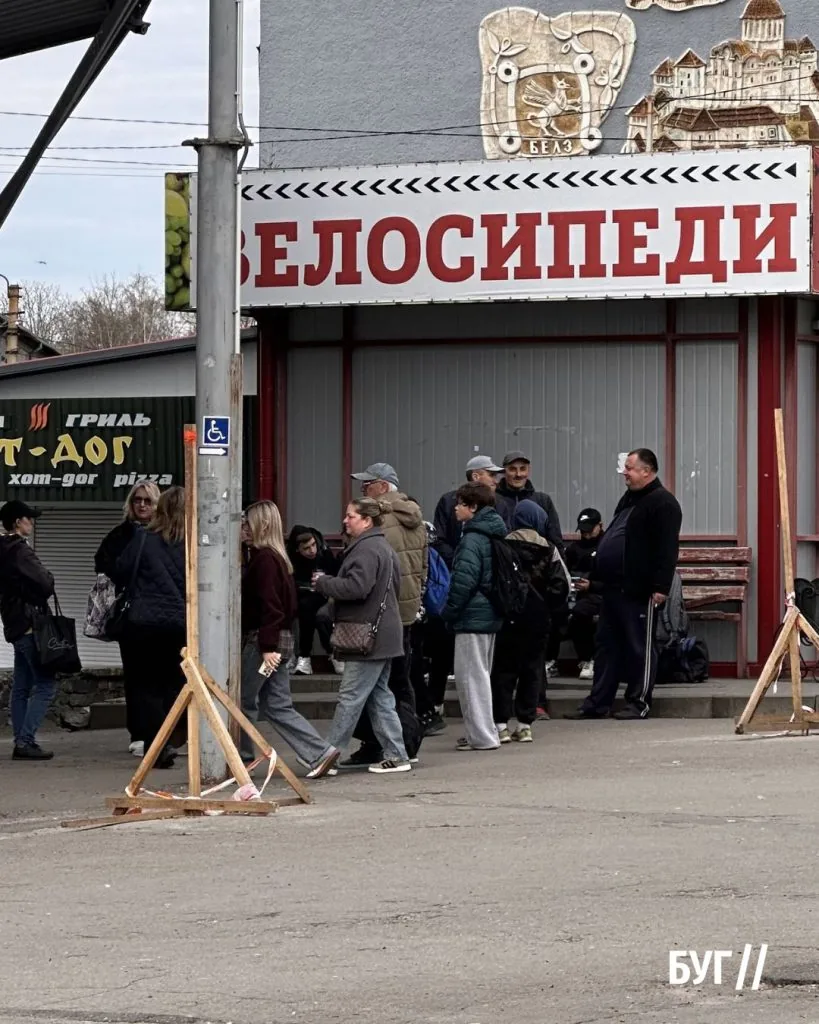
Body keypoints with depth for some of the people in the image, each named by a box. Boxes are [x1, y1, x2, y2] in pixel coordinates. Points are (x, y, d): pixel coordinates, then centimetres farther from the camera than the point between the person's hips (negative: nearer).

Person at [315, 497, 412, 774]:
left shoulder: (367, 549, -16)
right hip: (383, 634, 11)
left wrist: (323, 583, -12)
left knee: (351, 697, -6)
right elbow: (395, 587, 23)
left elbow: (357, 586, -26)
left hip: (368, 637, -11)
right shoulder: (384, 547, 17)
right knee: (379, 696, 12)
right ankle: (395, 755, 13)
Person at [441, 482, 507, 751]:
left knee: (470, 675, -4)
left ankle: (482, 736, -3)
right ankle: (482, 732, 23)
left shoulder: (472, 540, -17)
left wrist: (449, 612, -10)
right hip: (491, 616, 10)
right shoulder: (496, 536, 12)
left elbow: (464, 580, -21)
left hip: (473, 616, -10)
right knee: (480, 674, 17)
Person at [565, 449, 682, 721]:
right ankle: (597, 703, 14)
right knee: (607, 644, 10)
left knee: (640, 647, -1)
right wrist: (595, 575, 23)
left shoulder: (662, 503, -11)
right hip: (614, 587, 10)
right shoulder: (629, 500, 20)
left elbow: (667, 549, -18)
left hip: (639, 590, -10)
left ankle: (639, 702, 5)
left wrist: (660, 586, -24)